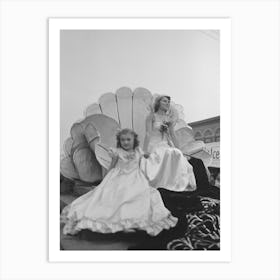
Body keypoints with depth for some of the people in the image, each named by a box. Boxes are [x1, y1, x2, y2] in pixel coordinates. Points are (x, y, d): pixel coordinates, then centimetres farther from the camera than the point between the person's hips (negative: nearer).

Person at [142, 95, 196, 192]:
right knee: (167, 153, -33)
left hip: (166, 145, 5)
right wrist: (145, 150, -20)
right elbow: (148, 133, -10)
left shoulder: (169, 119, 15)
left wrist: (178, 149, 8)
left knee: (177, 154, -23)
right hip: (154, 145, -5)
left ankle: (183, 183, -19)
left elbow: (172, 135, 14)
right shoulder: (152, 116, 0)